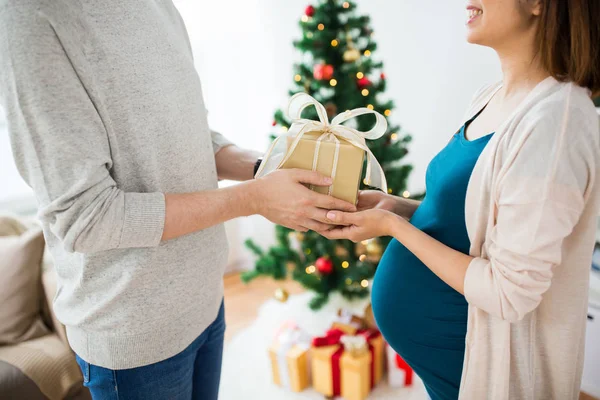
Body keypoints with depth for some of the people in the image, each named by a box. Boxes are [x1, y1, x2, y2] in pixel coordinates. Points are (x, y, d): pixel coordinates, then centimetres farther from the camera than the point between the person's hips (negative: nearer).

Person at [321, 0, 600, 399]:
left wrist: (393, 226, -20)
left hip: (474, 362, -7)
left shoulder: (553, 120, -26)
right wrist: (395, 205, -4)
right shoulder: (489, 99, 0)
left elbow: (510, 293, -25)